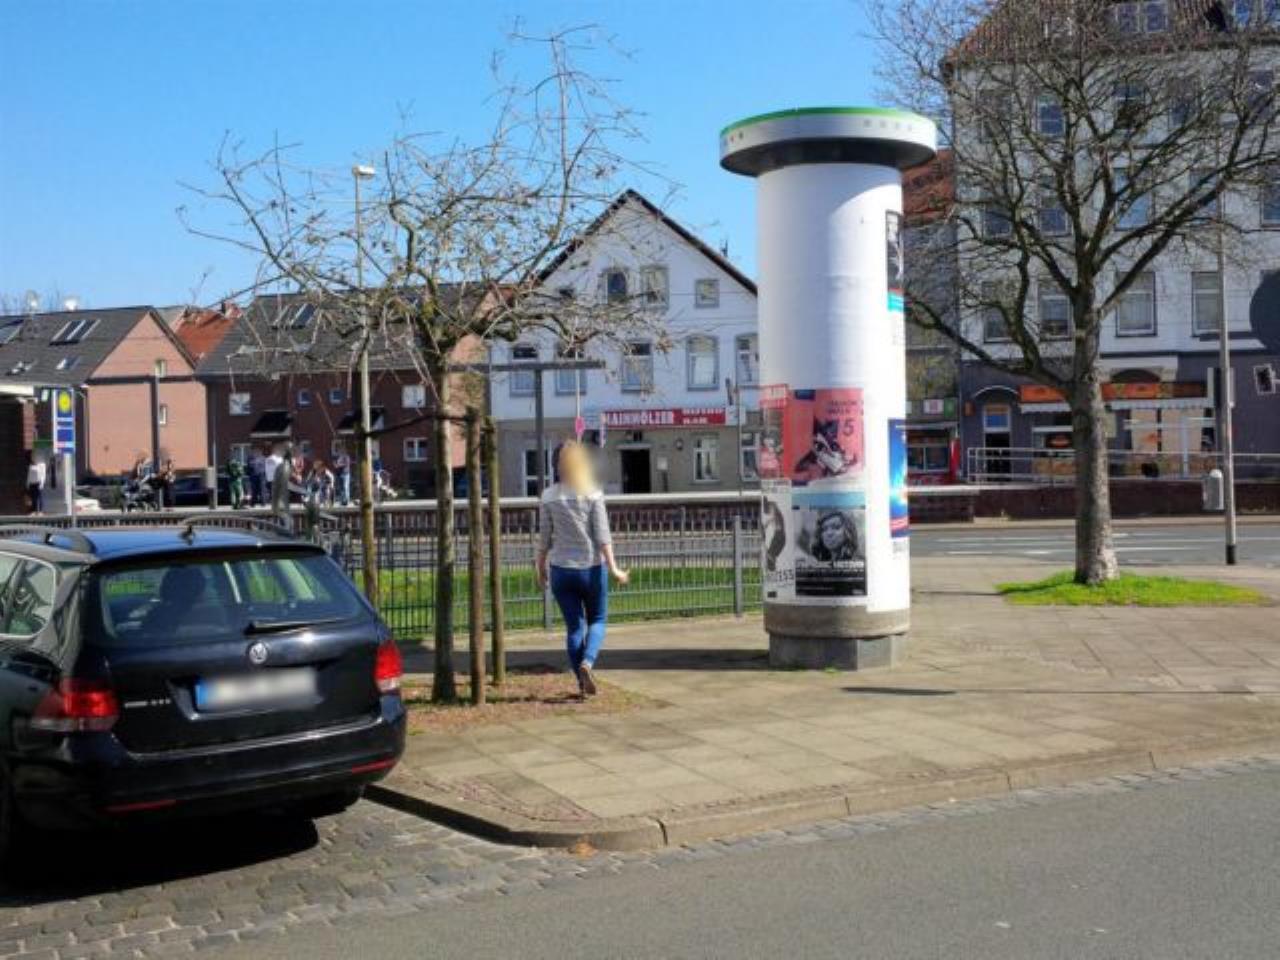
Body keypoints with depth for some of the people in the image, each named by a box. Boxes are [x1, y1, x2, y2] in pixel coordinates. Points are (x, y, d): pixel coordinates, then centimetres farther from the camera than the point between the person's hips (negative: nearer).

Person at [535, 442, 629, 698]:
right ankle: (587, 662, -12)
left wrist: (541, 568, 13)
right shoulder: (593, 493, -6)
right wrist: (613, 567, -12)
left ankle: (583, 683, 9)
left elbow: (544, 537, 2)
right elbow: (602, 534, -12)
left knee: (574, 627, 10)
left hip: (561, 569, 2)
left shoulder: (549, 496, -1)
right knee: (597, 621, 14)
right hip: (592, 568, -2)